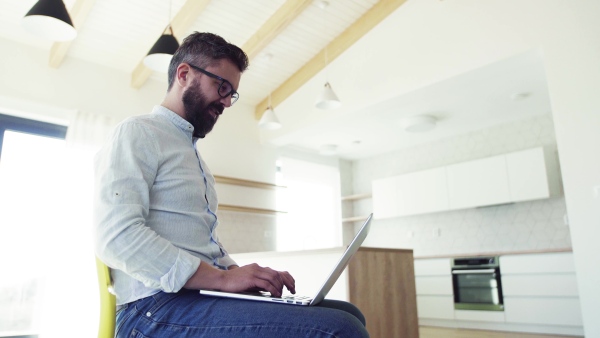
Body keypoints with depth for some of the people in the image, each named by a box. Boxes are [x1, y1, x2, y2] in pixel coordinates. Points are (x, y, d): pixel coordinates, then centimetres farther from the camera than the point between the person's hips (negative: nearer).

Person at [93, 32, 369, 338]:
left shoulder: (192, 155, 25)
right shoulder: (137, 134, -2)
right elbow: (118, 235, -17)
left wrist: (247, 277, 5)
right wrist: (221, 278, -21)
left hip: (204, 295, 9)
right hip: (161, 308, -9)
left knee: (346, 313, -1)